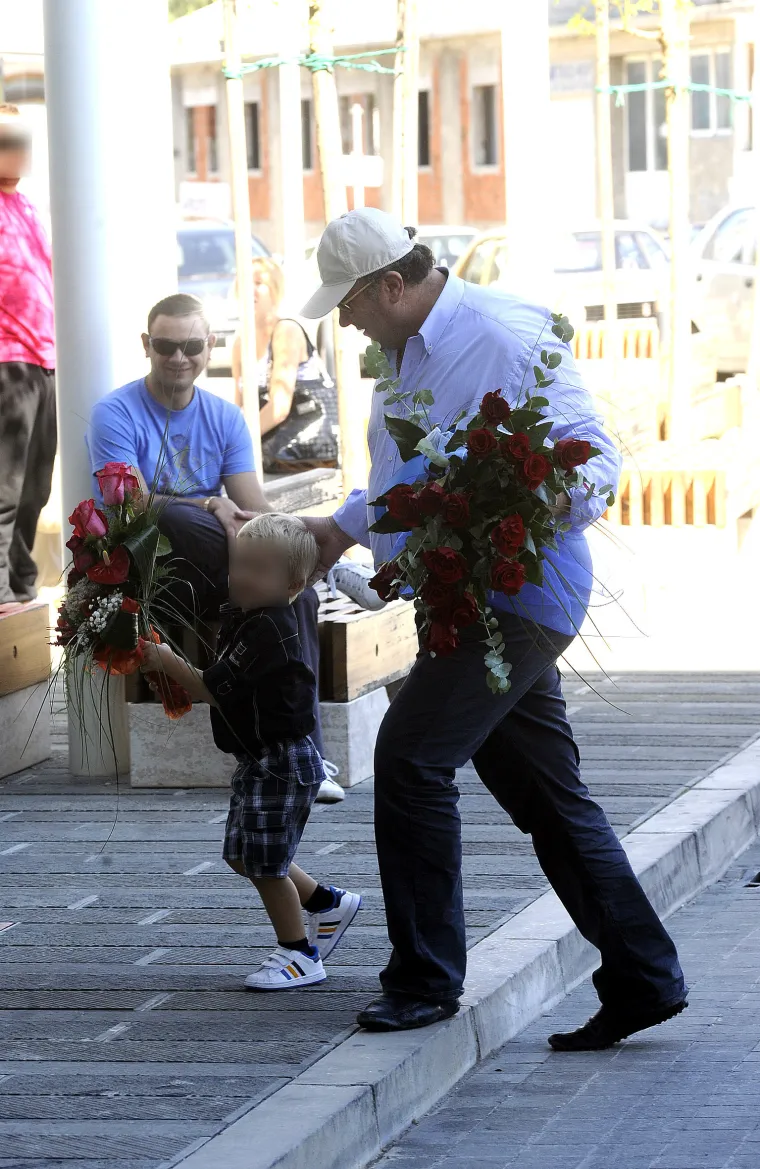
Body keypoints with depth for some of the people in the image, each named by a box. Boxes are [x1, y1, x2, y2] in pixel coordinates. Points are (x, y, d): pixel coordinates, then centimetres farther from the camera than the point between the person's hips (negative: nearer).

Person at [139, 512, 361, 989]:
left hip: (282, 763, -10)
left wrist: (167, 661, -16)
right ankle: (328, 903, 32)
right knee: (243, 855, 18)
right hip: (259, 762, 10)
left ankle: (299, 956, 15)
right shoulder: (242, 615, 5)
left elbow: (214, 689, -24)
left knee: (265, 864, 1)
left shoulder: (268, 629, -25)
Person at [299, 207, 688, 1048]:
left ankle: (425, 979, -7)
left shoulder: (505, 339, -14)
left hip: (514, 593, -10)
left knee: (411, 754, -14)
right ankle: (642, 978, 14)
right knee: (544, 792, 10)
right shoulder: (408, 355, 17)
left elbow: (592, 460, -17)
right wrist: (344, 526, 25)